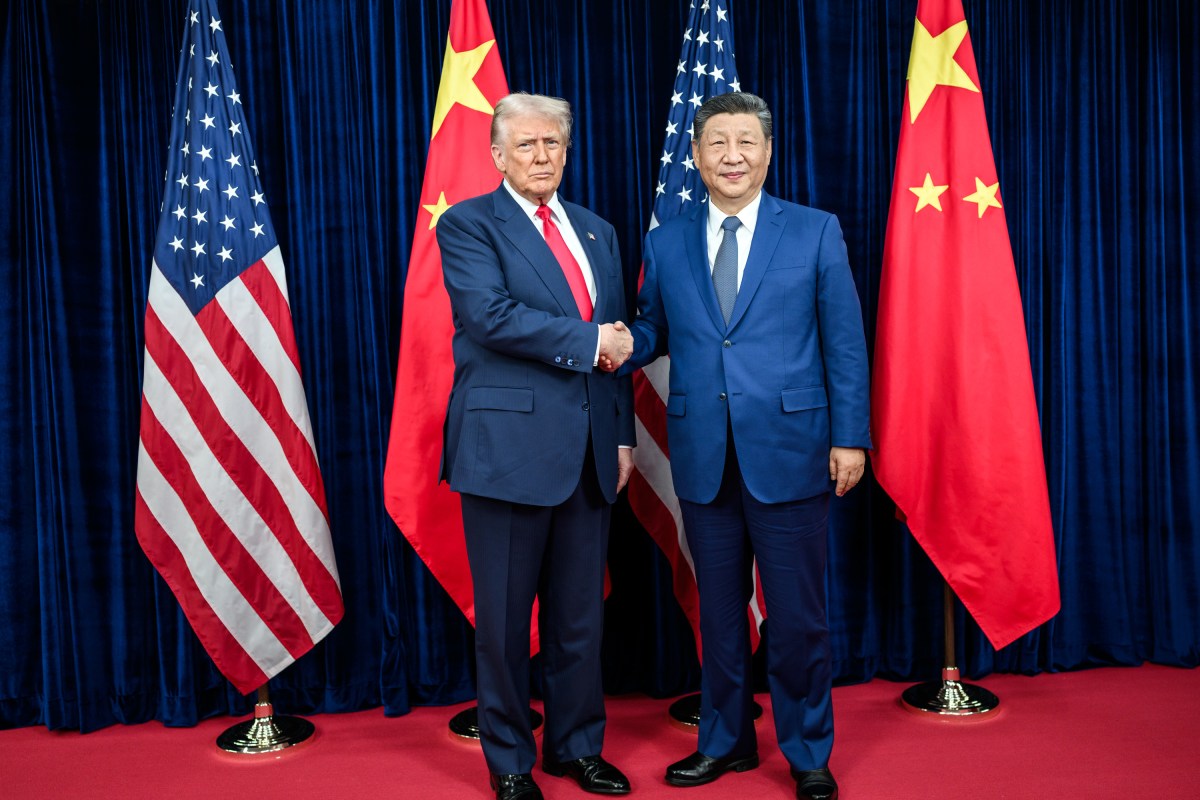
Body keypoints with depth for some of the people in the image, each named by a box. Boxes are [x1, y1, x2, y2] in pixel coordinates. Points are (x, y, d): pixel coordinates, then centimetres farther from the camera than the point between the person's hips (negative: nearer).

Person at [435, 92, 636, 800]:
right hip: (509, 445, -5)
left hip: (589, 450, 5)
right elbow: (490, 315, -18)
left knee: (581, 613, 14)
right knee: (505, 616, 6)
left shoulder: (598, 231, 17)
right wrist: (587, 341, -13)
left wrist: (623, 436, 10)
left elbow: (618, 343, 16)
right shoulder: (468, 224, 0)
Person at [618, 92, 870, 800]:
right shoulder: (665, 244, 8)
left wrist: (850, 436, -5)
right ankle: (726, 740, 33)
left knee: (798, 616, 5)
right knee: (719, 611, 14)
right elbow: (652, 333, 12)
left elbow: (845, 343, 0)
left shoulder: (816, 232, 2)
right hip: (704, 458, 3)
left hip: (789, 452, -2)